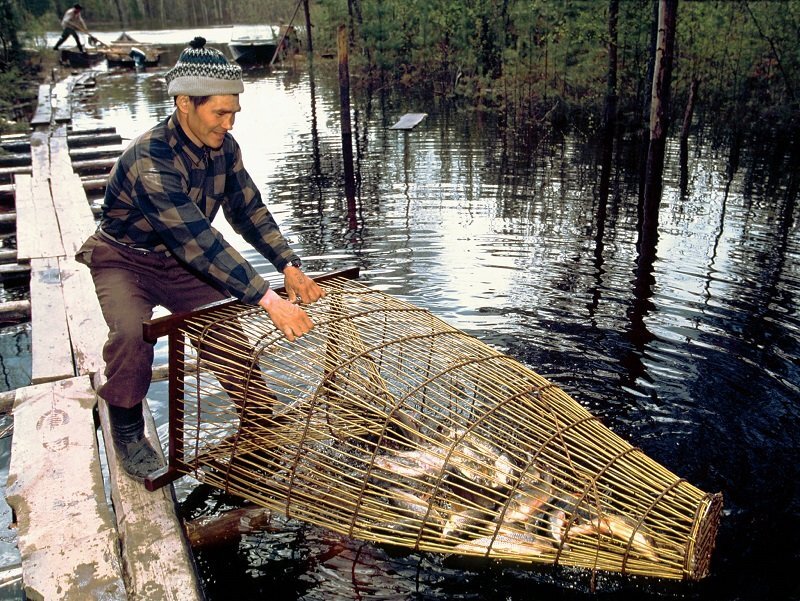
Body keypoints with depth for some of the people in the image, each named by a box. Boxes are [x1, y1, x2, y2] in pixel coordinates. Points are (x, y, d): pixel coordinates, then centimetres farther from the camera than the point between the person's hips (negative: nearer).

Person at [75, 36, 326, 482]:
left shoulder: (223, 147, -12)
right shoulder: (149, 160, -34)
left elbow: (248, 209, -7)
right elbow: (199, 241, -42)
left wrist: (289, 266, -21)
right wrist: (268, 299, -46)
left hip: (181, 261, 6)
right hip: (124, 259, -5)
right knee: (132, 332, -31)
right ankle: (127, 431, -6)